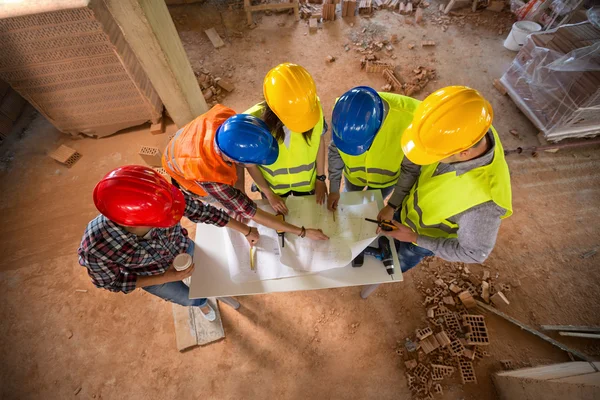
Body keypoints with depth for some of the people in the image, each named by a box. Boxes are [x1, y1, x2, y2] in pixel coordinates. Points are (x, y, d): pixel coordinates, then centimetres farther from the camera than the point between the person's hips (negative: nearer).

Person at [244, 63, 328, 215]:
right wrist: (269, 194, -9)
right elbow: (249, 162, -17)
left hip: (306, 181, 1)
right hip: (272, 185, 0)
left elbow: (320, 140, -11)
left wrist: (320, 178, -3)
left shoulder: (312, 107, -32)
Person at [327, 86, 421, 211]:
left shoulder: (407, 117, -40)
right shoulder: (343, 111, -33)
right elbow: (335, 150, -14)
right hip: (353, 173, 1)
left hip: (386, 176, -1)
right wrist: (334, 188, -11)